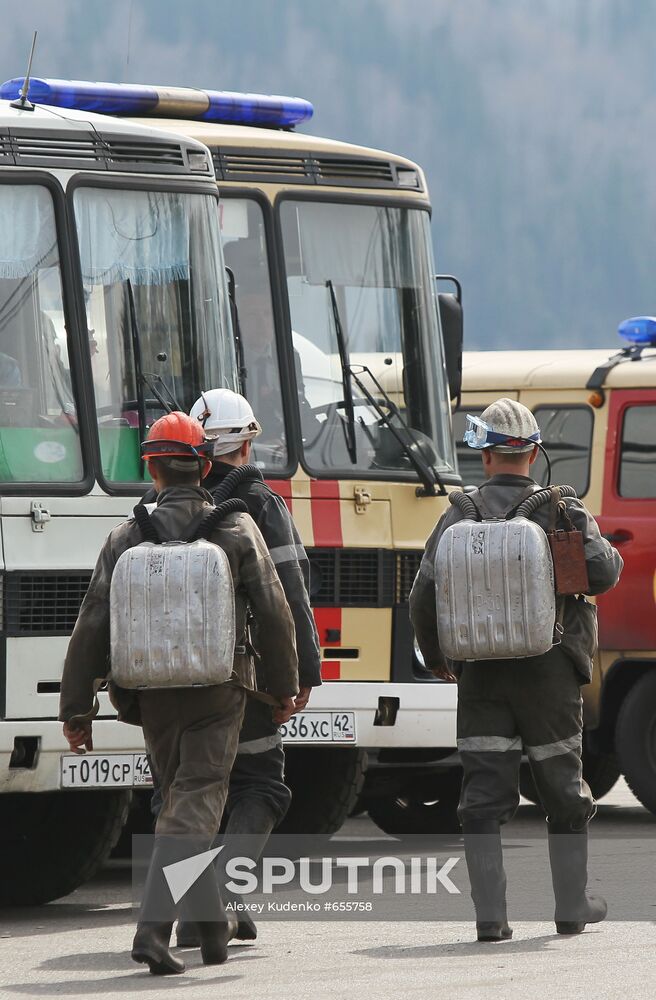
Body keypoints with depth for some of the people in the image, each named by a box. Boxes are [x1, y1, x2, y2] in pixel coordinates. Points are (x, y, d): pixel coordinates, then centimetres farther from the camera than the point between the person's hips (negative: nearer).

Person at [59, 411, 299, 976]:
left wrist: (76, 708, 3)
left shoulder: (128, 537, 0)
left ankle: (213, 928, 24)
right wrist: (285, 687, 9)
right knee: (195, 807, -4)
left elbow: (93, 626, -2)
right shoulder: (237, 529, -2)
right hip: (219, 688, -2)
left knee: (183, 798, 18)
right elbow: (274, 613, -3)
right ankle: (154, 926, -21)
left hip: (153, 693, 2)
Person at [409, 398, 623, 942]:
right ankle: (573, 906, 19)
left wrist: (437, 657, 15)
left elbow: (423, 596, -1)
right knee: (564, 787, 12)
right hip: (548, 671, -1)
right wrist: (603, 548, 10)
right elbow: (605, 573, -14)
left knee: (485, 793, 3)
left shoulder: (459, 517, 0)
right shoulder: (561, 511, -5)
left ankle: (491, 914, -1)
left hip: (480, 672, 1)